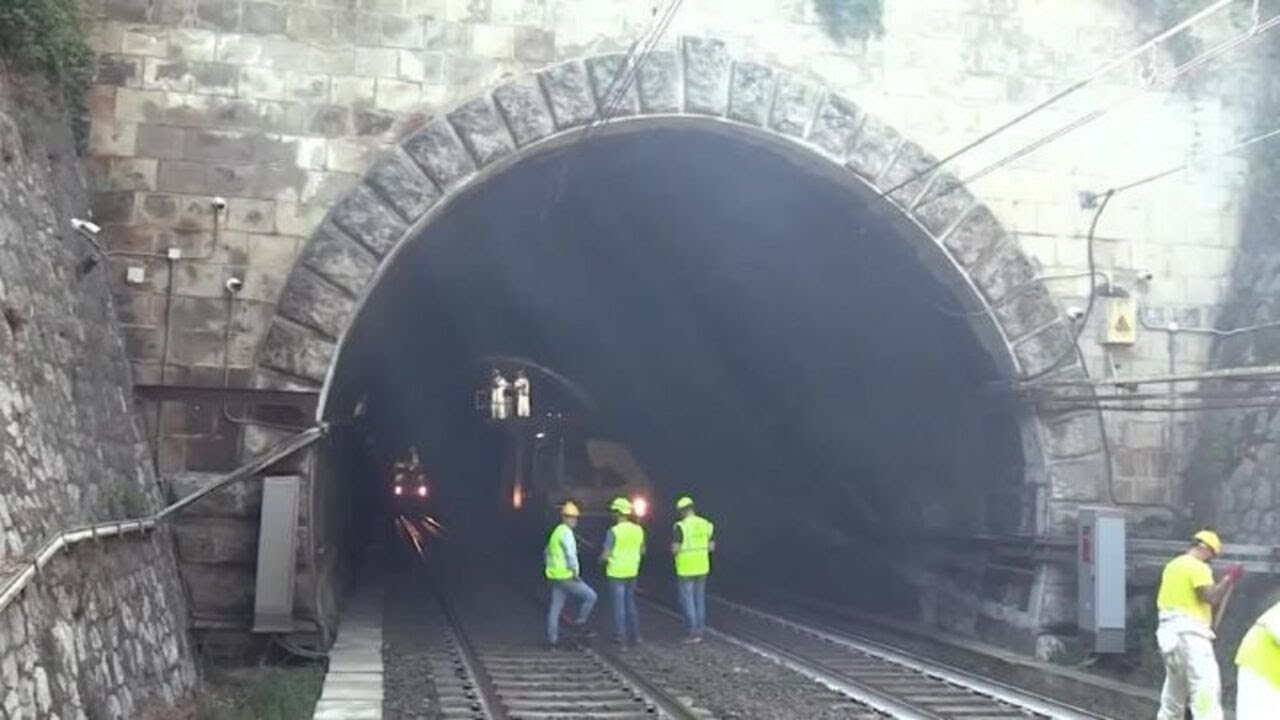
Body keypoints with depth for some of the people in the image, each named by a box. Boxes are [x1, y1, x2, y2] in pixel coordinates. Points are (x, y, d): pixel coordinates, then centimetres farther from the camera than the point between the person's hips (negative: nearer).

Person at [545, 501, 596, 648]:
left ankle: (552, 639, 10)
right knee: (590, 596, 0)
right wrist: (575, 572, -13)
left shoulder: (556, 532, 18)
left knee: (555, 608, 9)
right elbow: (571, 555, -22)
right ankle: (580, 624, 3)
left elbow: (548, 553, 28)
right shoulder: (566, 532, -14)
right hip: (565, 576, -10)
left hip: (555, 575, 10)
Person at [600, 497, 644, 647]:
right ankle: (635, 636, 20)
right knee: (630, 604, 18)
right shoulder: (638, 530, 0)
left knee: (619, 606, 3)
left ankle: (621, 637, 6)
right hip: (632, 572, 5)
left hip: (616, 573, -5)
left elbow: (605, 556, -17)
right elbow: (642, 551, 11)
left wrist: (601, 559, 4)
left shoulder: (613, 531, -18)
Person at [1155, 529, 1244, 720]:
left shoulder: (1172, 565, 17)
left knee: (1174, 689, 17)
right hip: (1189, 633, -9)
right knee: (1206, 686, -14)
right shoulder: (1198, 567, -10)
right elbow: (1211, 597, -19)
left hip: (1170, 630, 9)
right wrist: (1228, 578, -8)